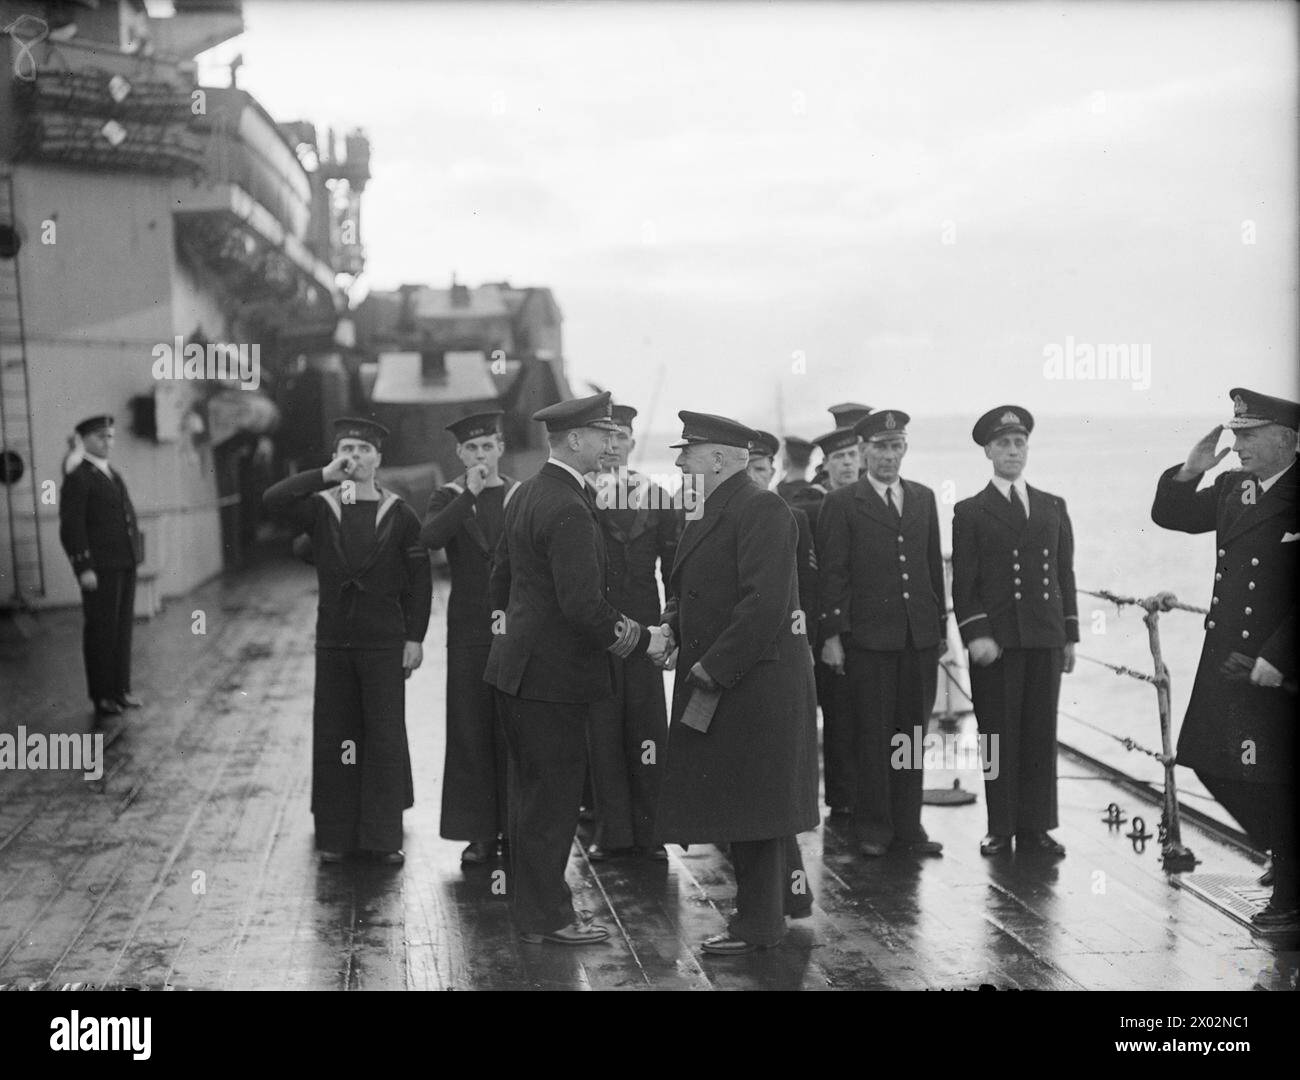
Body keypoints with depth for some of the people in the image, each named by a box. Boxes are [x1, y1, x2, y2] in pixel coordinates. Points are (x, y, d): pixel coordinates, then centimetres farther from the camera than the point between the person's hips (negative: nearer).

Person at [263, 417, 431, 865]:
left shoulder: (400, 516, 1)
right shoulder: (319, 509, 2)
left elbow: (419, 580, 2)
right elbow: (272, 500, -17)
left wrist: (415, 638, -4)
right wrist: (325, 475, -19)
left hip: (384, 643, -1)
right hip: (333, 642, 1)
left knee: (386, 739, 1)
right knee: (333, 739, 6)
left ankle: (384, 836, 10)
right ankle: (336, 836, 15)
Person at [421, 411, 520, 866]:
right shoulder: (448, 499, 5)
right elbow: (429, 537, -16)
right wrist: (469, 494, -19)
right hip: (468, 630, 0)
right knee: (470, 732, 1)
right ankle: (480, 832, 8)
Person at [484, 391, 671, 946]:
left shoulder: (526, 494, 10)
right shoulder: (568, 510, -21)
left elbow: (499, 578, 18)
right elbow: (584, 604, -26)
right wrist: (641, 639, -16)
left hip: (518, 665, 10)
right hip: (553, 672, -10)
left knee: (531, 789, 19)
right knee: (554, 794, 0)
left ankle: (526, 898, 31)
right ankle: (546, 916, 10)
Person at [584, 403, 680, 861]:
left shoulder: (658, 498, 7)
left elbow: (673, 565, 6)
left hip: (643, 629, 1)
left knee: (647, 732, 2)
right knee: (602, 732, 4)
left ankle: (649, 828, 12)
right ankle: (611, 829, 13)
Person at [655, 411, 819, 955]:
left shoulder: (761, 509, -16)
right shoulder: (710, 517, 15)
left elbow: (764, 604, -24)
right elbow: (689, 594, 21)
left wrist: (713, 668, -22)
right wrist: (669, 628, 1)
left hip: (755, 680, -9)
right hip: (715, 680, 10)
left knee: (752, 804, 0)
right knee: (748, 799, 18)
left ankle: (758, 923, 12)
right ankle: (789, 890, 33)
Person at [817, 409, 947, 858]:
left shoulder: (923, 498, 14)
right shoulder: (842, 504, 0)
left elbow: (934, 566, 15)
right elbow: (833, 573, -4)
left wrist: (941, 626, 12)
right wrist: (832, 634, -9)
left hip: (920, 637, 4)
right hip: (868, 639, -4)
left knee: (912, 735, 8)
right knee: (872, 737, 2)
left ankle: (908, 825, 17)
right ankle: (873, 829, 12)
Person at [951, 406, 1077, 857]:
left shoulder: (1054, 507, 14)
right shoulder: (970, 512, 4)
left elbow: (1065, 574, 14)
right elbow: (963, 583, -1)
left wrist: (1070, 635, 9)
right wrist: (975, 634, -12)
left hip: (1045, 639, 3)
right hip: (994, 641, -3)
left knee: (1041, 735, 5)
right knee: (998, 735, 1)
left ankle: (1035, 828, 12)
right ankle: (1000, 829, 9)